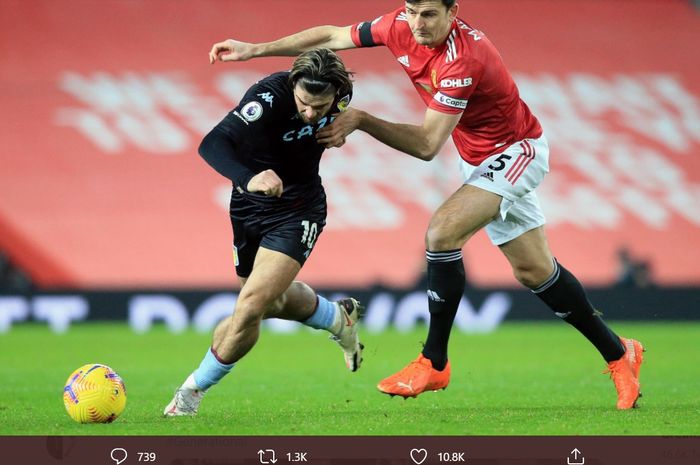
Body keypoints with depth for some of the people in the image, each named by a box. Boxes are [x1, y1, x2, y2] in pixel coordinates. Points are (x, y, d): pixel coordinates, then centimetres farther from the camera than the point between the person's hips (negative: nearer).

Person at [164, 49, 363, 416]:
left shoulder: (340, 93, -16)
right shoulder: (270, 96, -31)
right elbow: (212, 144, -46)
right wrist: (248, 179, -61)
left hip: (299, 211, 0)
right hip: (250, 207, 0)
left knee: (252, 306, -17)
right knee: (273, 301, 22)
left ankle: (191, 393, 1)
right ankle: (339, 319, 53)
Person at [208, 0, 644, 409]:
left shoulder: (462, 59, -32)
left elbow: (428, 144, -32)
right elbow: (332, 36, 2)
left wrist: (359, 119, -36)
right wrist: (254, 49, 1)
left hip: (515, 152, -8)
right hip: (483, 157, 8)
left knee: (443, 231, -23)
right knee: (534, 270, 11)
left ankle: (434, 363, -11)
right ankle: (619, 354, 24)